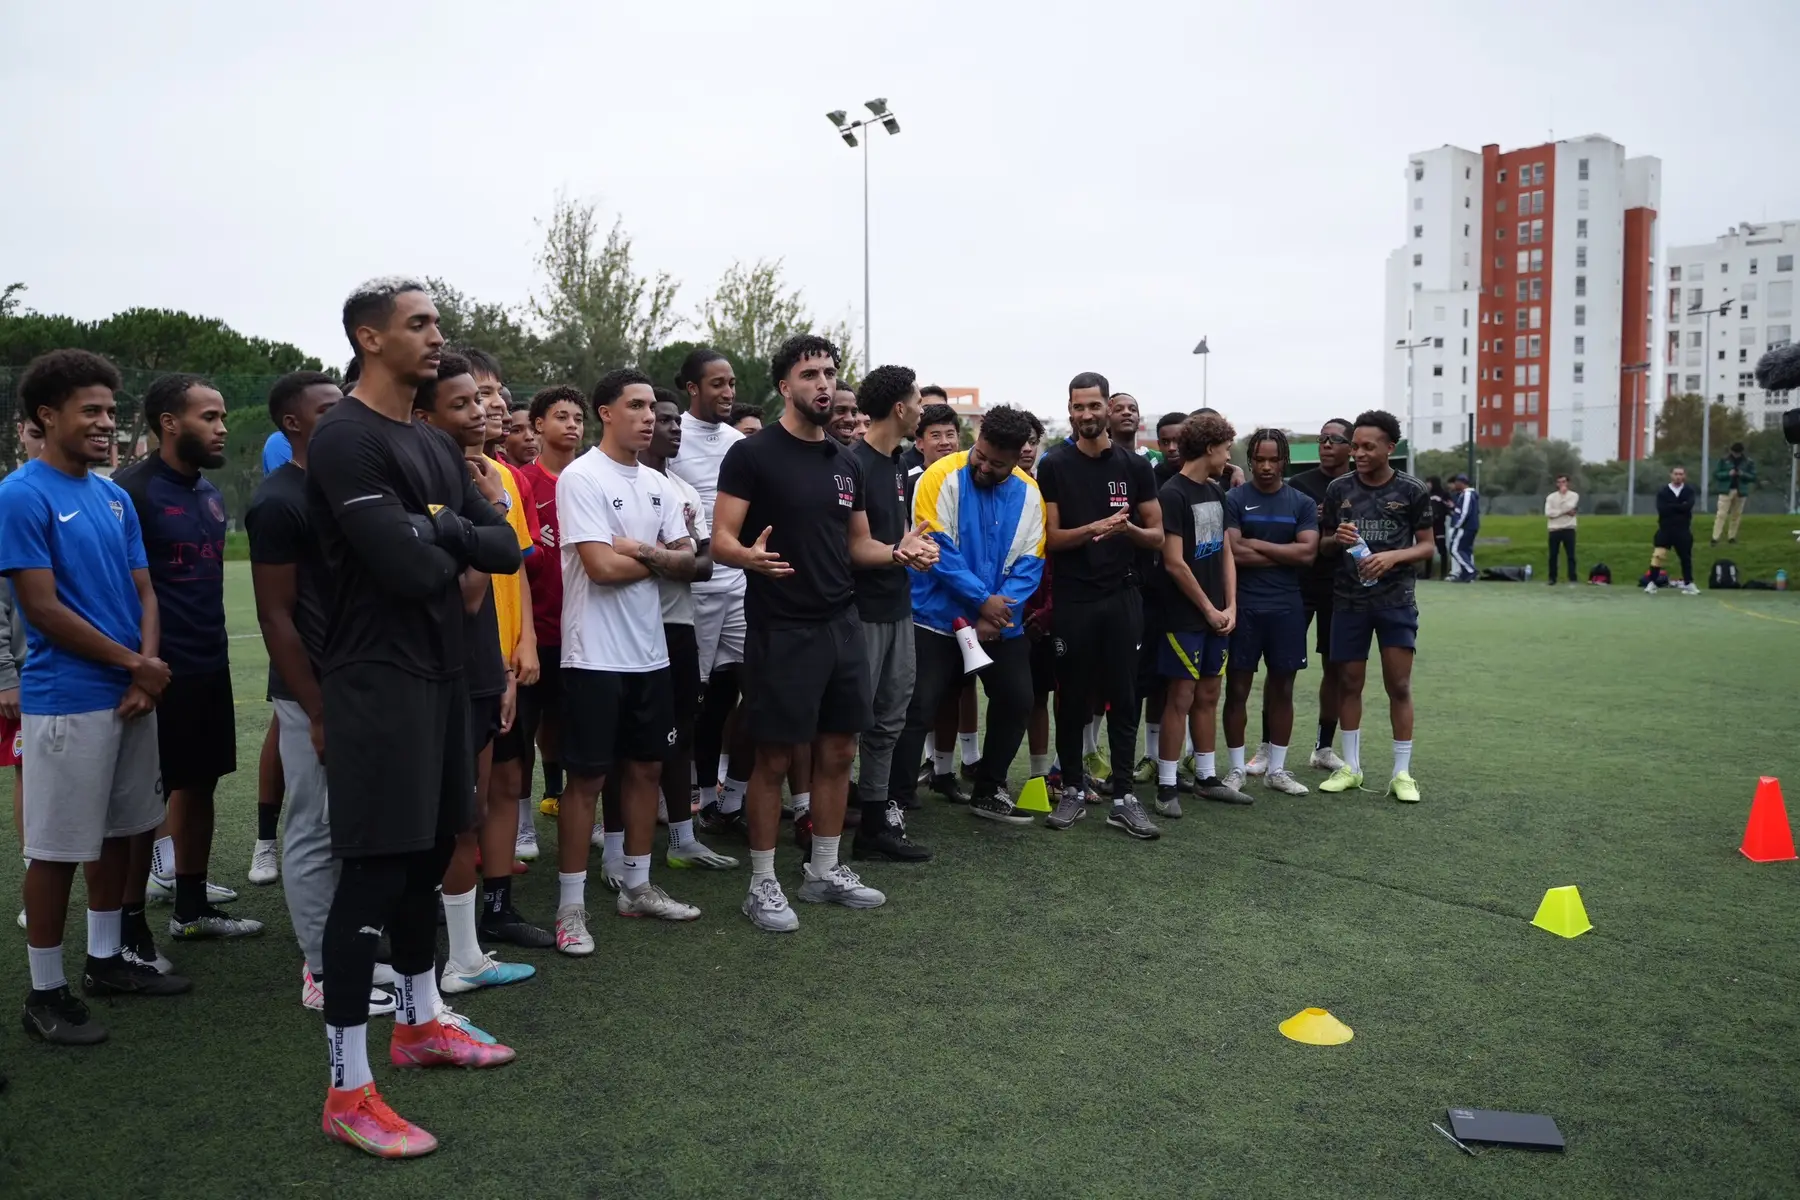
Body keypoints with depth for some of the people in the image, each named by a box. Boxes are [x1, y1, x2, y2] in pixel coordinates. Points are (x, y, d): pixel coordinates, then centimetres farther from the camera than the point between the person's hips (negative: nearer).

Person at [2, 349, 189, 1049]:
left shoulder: (114, 496, 11)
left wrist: (147, 675, -5)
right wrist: (135, 664, -9)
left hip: (132, 697, 7)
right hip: (65, 702, -7)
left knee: (119, 832, 16)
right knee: (58, 848, 1)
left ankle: (106, 961, 30)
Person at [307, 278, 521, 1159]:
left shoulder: (435, 445, 14)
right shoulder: (345, 439, -14)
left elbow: (504, 547, 6)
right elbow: (411, 569, -23)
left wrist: (437, 529, -12)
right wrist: (449, 540, -2)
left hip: (442, 672, 9)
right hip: (378, 681, -9)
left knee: (428, 854, 18)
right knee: (372, 871, -5)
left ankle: (419, 1022, 36)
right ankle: (347, 1091, 5)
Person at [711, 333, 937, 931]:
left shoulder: (845, 463, 12)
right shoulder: (752, 455, -8)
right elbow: (721, 540, -12)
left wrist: (898, 551, -3)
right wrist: (751, 557, -35)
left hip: (842, 625, 7)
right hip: (781, 631, -6)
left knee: (838, 752, 12)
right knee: (774, 758, 0)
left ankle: (825, 871, 27)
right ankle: (762, 884, 14)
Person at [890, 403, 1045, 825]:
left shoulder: (1029, 493, 0)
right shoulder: (943, 476, -12)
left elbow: (1029, 564, -2)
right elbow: (937, 547, -17)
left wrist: (997, 616, -15)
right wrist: (982, 599, -18)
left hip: (1001, 625, 5)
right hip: (938, 619, -5)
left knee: (1018, 702, 10)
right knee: (918, 710, -6)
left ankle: (988, 791, 28)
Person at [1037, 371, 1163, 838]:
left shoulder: (1135, 465, 5)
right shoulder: (1055, 467, 0)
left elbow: (1157, 536, 6)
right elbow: (1051, 538, -5)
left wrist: (1128, 529, -16)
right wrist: (1094, 528, -22)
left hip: (1121, 596, 2)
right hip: (1072, 599, -1)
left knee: (1123, 698, 4)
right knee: (1072, 698, 6)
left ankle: (1123, 798, 10)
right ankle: (1073, 792, 17)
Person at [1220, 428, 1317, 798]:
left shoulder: (1302, 503, 7)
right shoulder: (1233, 500, -2)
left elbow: (1308, 553, -6)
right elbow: (1233, 553, -14)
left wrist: (1257, 545, -9)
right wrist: (1285, 555, -7)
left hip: (1286, 607, 3)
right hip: (1243, 606, -3)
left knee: (1283, 688, 8)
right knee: (1238, 688, 2)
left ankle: (1276, 769, 19)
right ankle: (1236, 769, 13)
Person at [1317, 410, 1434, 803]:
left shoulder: (1411, 491, -1)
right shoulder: (1339, 488, 3)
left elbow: (1427, 546, 2)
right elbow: (1323, 544, 11)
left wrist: (1393, 556, -17)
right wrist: (1337, 539, -13)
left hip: (1396, 601, -2)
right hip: (1349, 600, 2)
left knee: (1399, 686, -1)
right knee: (1350, 682, 8)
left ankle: (1402, 773, 9)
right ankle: (1351, 767, 19)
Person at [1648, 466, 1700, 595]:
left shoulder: (1689, 491, 4)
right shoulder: (1662, 491, 0)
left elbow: (1688, 506, -16)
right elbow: (1662, 509, -16)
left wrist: (1671, 507, -12)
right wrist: (1680, 507, -12)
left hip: (1683, 530, 2)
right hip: (1665, 529, -2)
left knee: (1686, 557, 10)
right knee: (1658, 555, -12)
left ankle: (1688, 584, 22)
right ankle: (1652, 583, -6)